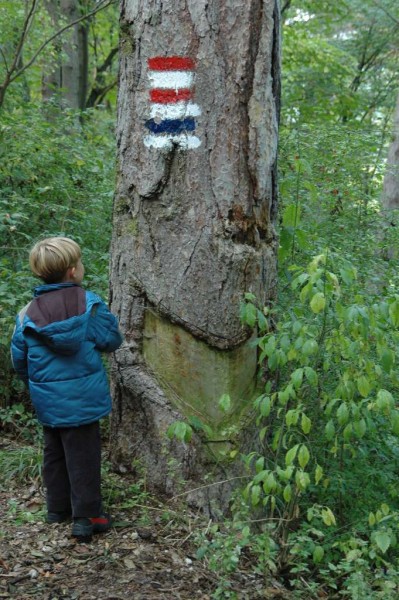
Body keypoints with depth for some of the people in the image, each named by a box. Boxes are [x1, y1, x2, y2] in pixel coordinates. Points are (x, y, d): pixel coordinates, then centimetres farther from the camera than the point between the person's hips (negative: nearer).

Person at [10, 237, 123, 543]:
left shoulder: (29, 313, -1)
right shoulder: (89, 304, -13)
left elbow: (18, 358, 6)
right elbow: (112, 340, -7)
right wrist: (106, 318, 13)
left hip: (46, 400, 5)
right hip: (81, 398, -4)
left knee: (54, 453, 19)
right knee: (83, 456, 3)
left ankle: (58, 508, 31)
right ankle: (86, 517, 6)